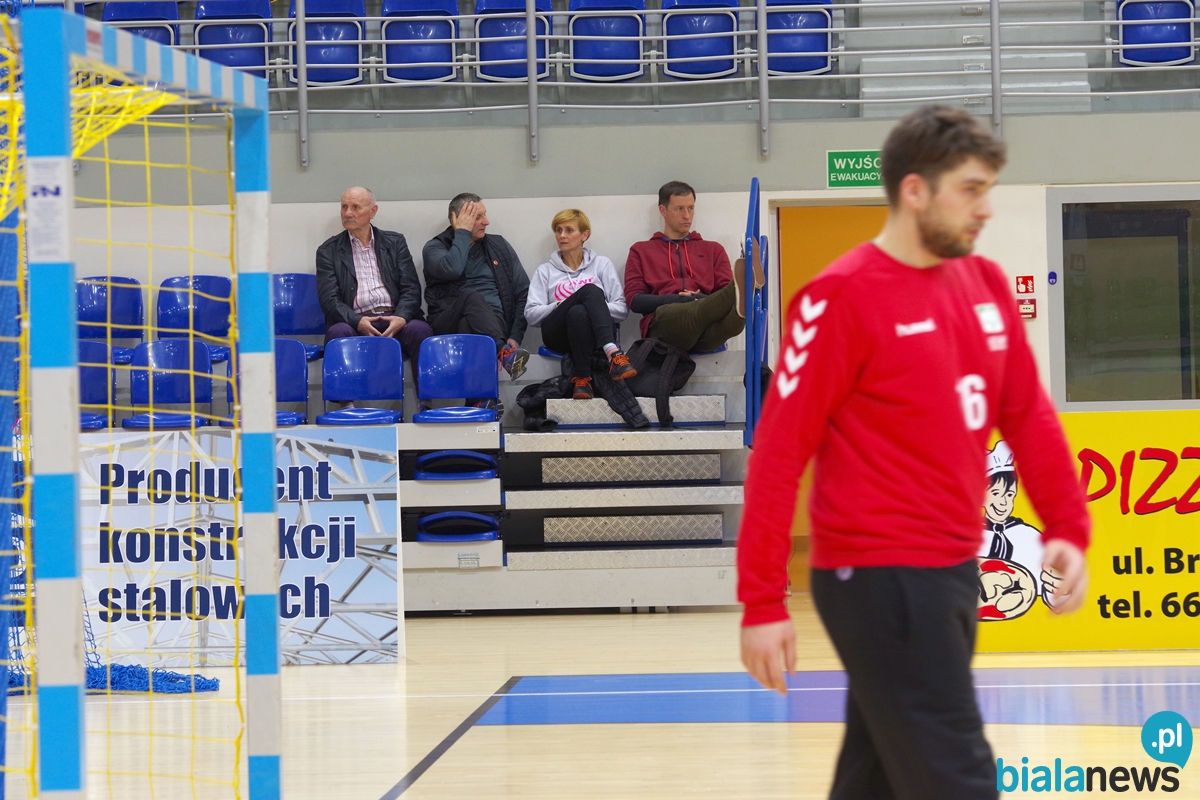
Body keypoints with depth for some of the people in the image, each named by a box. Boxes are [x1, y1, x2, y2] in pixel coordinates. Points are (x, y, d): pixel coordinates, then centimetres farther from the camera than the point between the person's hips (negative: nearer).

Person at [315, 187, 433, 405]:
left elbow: (411, 289, 9)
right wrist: (357, 322, -18)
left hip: (395, 319, 1)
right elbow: (329, 299, 2)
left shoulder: (395, 243, 18)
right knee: (338, 332, -35)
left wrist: (401, 317, -13)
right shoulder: (329, 251, 13)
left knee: (419, 329, -31)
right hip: (355, 322, -1)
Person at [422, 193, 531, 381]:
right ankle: (504, 353, -56)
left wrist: (515, 337, 2)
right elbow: (451, 270, -14)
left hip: (492, 322, 2)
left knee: (469, 324, -36)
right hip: (449, 323, -2)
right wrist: (463, 232, 0)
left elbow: (523, 293, 16)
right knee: (472, 298, -36)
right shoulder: (435, 247, 11)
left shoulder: (499, 246, 20)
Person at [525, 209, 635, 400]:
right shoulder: (545, 271, 25)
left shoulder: (602, 265, 22)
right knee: (590, 289, -32)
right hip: (558, 334, 0)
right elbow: (531, 315, 9)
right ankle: (612, 354, -47)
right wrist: (560, 306, -8)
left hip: (596, 332, 0)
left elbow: (622, 309, 10)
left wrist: (596, 306, -9)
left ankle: (581, 378, -49)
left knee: (578, 312, -38)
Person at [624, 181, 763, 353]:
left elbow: (726, 294, 16)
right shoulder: (641, 251, 25)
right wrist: (674, 300, -7)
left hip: (705, 335, 3)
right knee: (695, 313, -41)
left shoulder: (713, 250, 30)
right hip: (664, 324, -3)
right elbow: (634, 299, 10)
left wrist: (701, 300, -8)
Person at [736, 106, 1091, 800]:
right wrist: (763, 602, -15)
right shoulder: (844, 298, -13)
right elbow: (779, 453, -13)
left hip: (955, 572, 7)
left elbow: (1027, 413, 16)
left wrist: (1069, 529, 4)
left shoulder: (986, 284, 8)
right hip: (880, 579, -7)